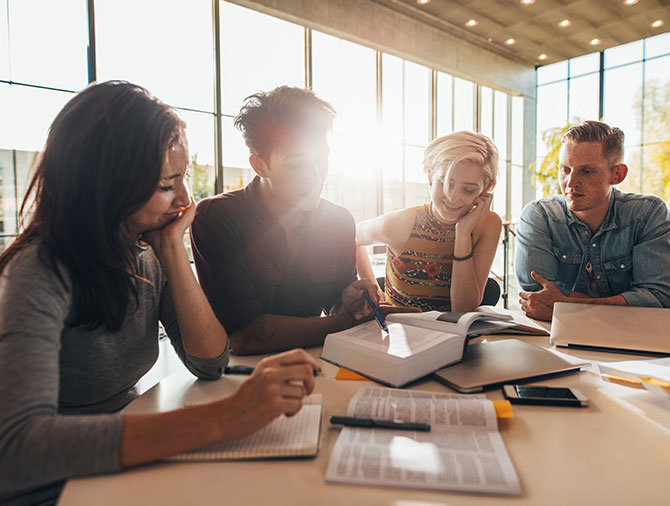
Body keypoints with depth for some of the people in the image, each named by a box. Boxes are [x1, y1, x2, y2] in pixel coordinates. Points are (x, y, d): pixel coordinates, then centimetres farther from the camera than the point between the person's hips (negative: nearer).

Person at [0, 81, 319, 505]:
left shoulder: (149, 255, -3)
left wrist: (173, 249, -16)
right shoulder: (41, 273, -21)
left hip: (124, 465, 5)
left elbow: (210, 363, -9)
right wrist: (220, 419, -41)